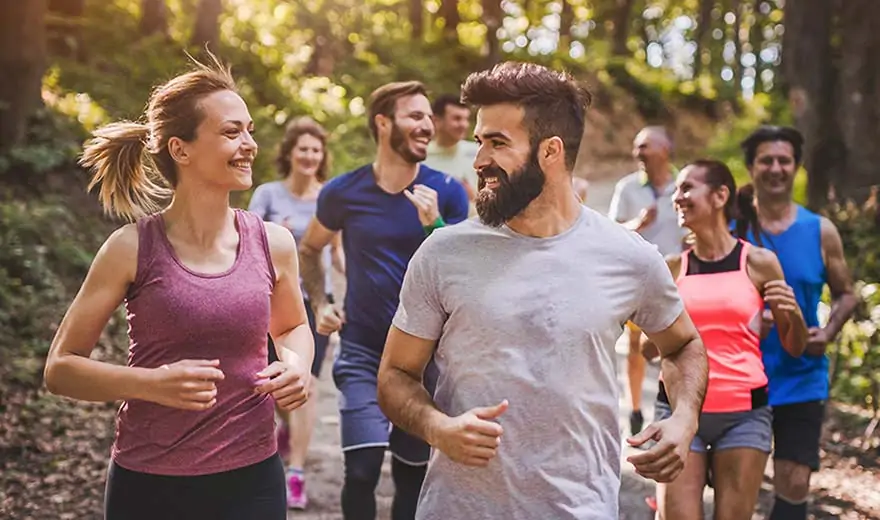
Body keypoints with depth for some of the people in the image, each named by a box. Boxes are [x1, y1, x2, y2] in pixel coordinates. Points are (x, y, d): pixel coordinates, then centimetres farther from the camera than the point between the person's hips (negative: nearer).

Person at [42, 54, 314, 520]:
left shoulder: (272, 243, -2)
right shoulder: (132, 248, -10)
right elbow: (60, 368, -4)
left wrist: (297, 365, -4)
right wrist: (153, 383, -20)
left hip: (251, 479, 2)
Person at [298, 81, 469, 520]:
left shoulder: (447, 193, -4)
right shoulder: (343, 192, -4)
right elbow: (309, 250, 15)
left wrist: (433, 224, -20)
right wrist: (319, 304, 4)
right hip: (362, 350, -1)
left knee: (413, 471, 11)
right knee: (363, 467, -15)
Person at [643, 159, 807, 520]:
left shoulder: (759, 262, 1)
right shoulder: (672, 268, 5)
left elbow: (794, 348, 7)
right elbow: (649, 349, 11)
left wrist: (793, 313, -12)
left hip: (744, 412, -1)